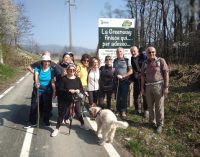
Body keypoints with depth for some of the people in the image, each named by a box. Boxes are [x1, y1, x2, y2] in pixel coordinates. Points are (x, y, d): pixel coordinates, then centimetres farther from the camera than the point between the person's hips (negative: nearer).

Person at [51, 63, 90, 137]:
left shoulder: (77, 79, 1)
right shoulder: (64, 78, -10)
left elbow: (81, 88, 3)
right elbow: (61, 89, -15)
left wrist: (78, 90, -18)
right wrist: (69, 91, -27)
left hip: (76, 99, 3)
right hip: (66, 100, -3)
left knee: (78, 112, 16)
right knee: (62, 114, 3)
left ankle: (82, 124, 39)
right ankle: (57, 129, 16)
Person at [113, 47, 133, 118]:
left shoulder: (127, 60, -3)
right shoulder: (115, 61, 9)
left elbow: (130, 71, -6)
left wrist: (122, 76, -13)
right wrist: (115, 76, -1)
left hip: (125, 81, -3)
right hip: (117, 81, 3)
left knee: (124, 96, 0)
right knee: (117, 96, 6)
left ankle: (123, 111, 10)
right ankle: (118, 110, 17)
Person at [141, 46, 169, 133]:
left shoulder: (161, 61, -3)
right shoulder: (145, 63, 9)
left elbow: (166, 73, -6)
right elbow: (143, 76, 13)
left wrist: (166, 87, -11)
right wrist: (142, 88, 9)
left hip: (158, 86, -4)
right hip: (148, 86, 4)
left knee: (159, 106, 0)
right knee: (150, 106, 11)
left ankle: (160, 124, 12)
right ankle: (152, 122, 26)